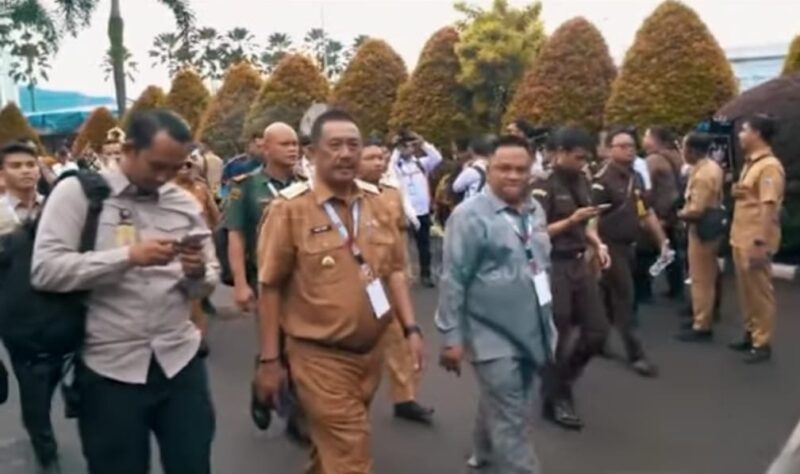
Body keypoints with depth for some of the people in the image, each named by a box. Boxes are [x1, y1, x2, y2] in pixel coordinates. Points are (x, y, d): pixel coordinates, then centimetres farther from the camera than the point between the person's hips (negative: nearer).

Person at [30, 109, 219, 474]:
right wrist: (129, 256, -22)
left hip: (180, 362, 3)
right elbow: (44, 271, -14)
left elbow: (208, 283, 11)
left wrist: (198, 272, -13)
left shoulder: (184, 203, 7)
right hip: (110, 370, -3)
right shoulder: (76, 193, -4)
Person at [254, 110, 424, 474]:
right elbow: (270, 288, -10)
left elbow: (394, 270, 10)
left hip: (371, 352, 6)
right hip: (320, 357, -5)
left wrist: (411, 328, 1)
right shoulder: (290, 208, -13)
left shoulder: (376, 202, 4)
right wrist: (269, 360, -8)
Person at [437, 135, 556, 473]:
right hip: (494, 336, -7)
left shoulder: (535, 210, 7)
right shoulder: (470, 215, -16)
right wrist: (451, 336, -16)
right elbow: (453, 280, -16)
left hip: (531, 333, 7)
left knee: (501, 408, 24)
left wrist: (547, 321, 20)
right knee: (511, 422, -2)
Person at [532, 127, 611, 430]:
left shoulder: (581, 182, 11)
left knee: (597, 331, 10)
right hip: (554, 268, -7)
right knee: (557, 337, 3)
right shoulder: (543, 186, -13)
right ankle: (555, 399, 21)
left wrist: (597, 244, 4)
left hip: (580, 264, 8)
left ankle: (563, 379, 32)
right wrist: (571, 220, -21)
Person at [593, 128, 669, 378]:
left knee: (611, 298, 17)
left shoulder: (636, 178, 10)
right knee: (624, 299, -4)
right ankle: (636, 354, 3)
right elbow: (592, 218, -21)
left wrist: (663, 240, 14)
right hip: (611, 247, -8)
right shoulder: (602, 180, -16)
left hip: (629, 245, 8)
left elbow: (647, 213, 17)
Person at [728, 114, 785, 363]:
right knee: (746, 292, 16)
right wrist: (737, 192, 9)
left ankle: (762, 343, 8)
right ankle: (750, 334, 26)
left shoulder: (770, 166, -16)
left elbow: (769, 206, -23)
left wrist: (761, 242, -26)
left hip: (755, 241, -9)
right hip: (741, 238, 9)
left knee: (760, 292, -1)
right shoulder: (750, 164, 16)